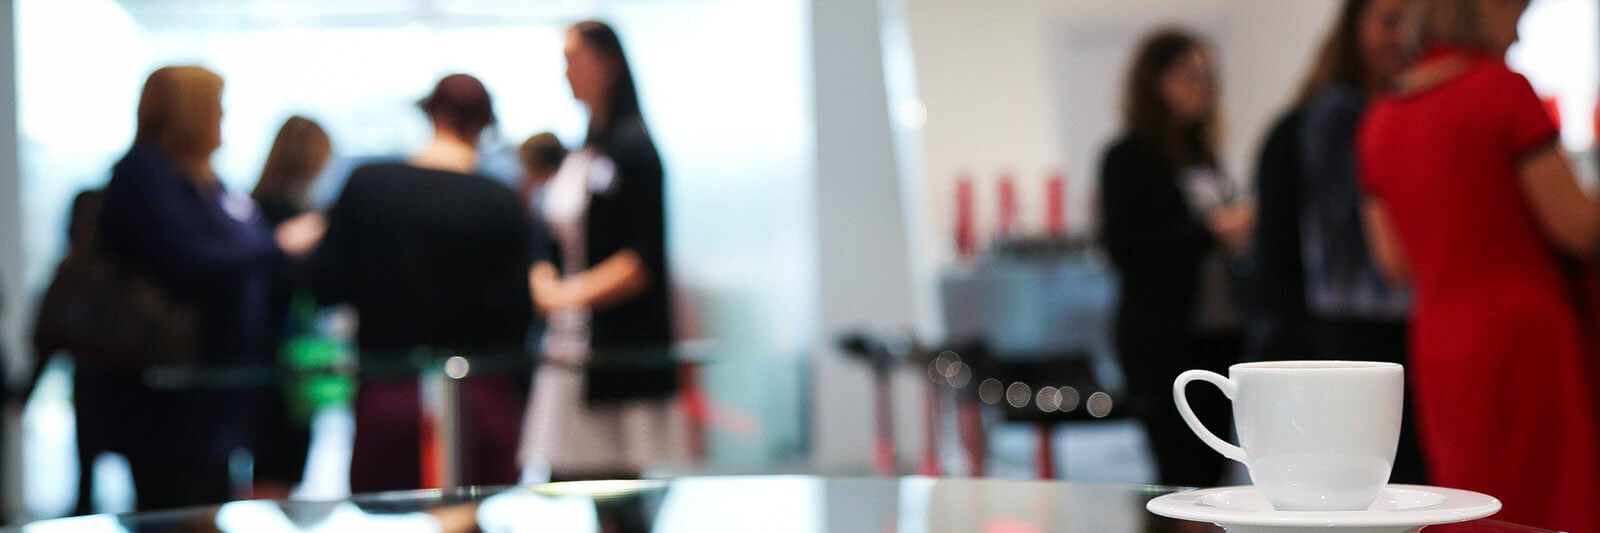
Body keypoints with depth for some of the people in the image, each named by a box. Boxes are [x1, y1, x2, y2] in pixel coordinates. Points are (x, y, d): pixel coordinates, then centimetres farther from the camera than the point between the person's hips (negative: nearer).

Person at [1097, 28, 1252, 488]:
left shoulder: (1201, 153, 15)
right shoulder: (1128, 158, -5)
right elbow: (1125, 251, -13)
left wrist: (1239, 232, 3)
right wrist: (1212, 231, -17)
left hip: (1218, 337, 7)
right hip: (1164, 342, -7)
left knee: (1212, 472, 8)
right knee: (1183, 479, -7)